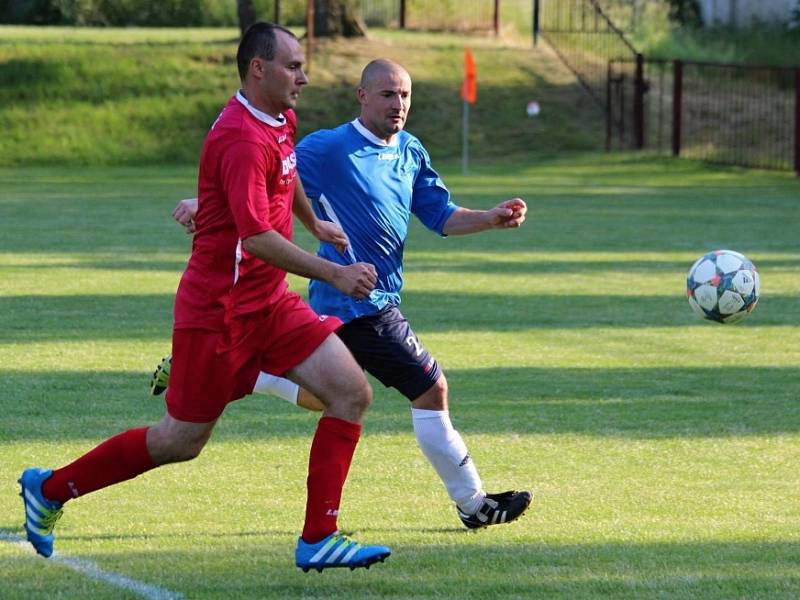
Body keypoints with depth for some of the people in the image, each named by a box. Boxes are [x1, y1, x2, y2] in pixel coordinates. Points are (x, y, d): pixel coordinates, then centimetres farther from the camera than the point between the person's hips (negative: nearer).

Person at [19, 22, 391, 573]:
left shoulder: (280, 121, 8)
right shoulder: (242, 139, -23)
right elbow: (256, 237, -31)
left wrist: (316, 223, 41)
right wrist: (333, 274, -31)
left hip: (269, 302, 9)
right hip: (219, 310, -9)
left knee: (352, 393, -5)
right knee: (182, 441, 1)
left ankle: (318, 540, -4)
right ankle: (50, 488, 20)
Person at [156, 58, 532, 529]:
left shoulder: (412, 152, 10)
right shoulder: (329, 148, -13)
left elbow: (442, 216, 12)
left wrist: (493, 219, -5)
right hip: (360, 302, -9)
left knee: (316, 396, 22)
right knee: (432, 388, -8)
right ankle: (473, 503, 2)